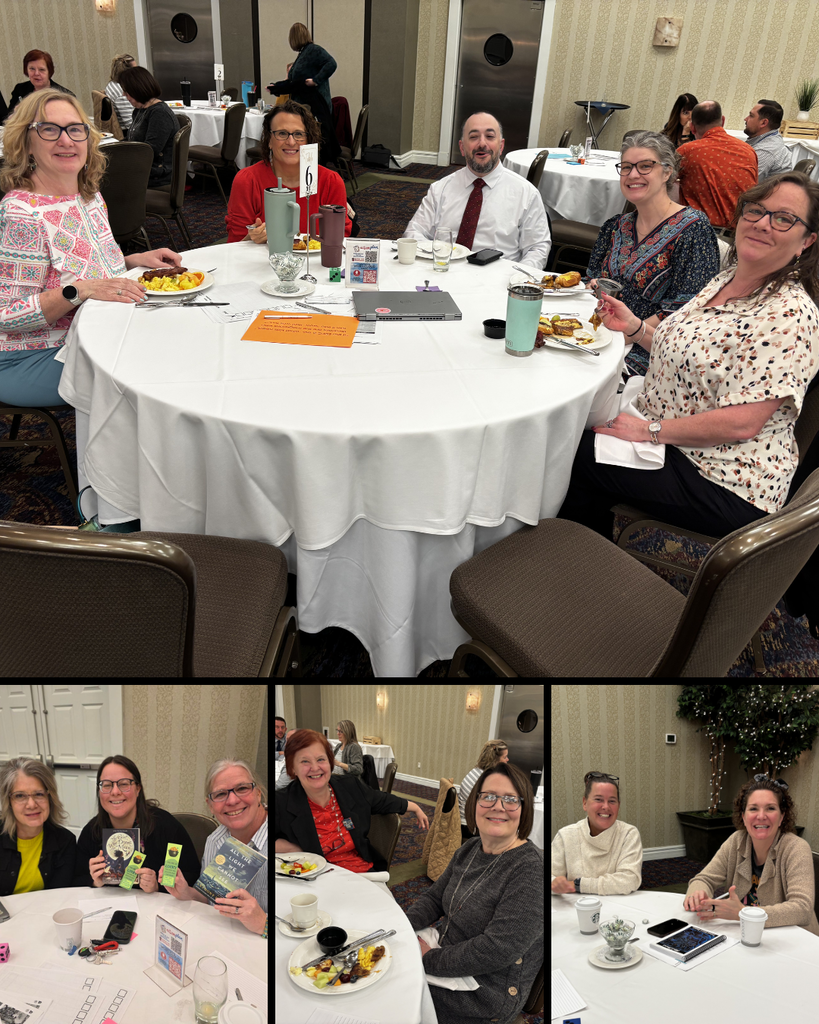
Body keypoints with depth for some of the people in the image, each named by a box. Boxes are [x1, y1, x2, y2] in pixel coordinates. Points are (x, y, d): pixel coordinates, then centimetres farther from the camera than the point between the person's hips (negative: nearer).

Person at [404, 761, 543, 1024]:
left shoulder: (531, 869, -23)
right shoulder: (469, 850, 4)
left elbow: (498, 949, -27)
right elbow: (435, 897, 13)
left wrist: (431, 961, -20)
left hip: (485, 996, -7)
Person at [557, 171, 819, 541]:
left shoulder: (789, 316, -21)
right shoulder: (726, 280, 7)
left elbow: (741, 424, -26)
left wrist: (651, 430, -20)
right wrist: (634, 326, 4)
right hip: (674, 445, 8)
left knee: (577, 452, -11)